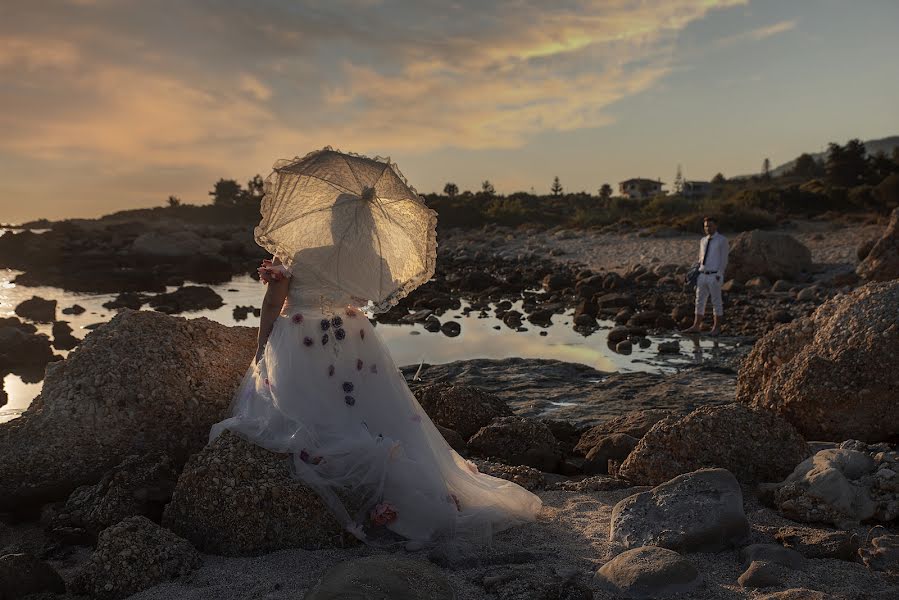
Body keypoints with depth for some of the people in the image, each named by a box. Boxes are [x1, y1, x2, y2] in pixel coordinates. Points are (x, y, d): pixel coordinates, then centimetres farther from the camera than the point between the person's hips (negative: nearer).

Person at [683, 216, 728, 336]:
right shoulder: (703, 241, 14)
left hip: (715, 276, -6)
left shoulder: (722, 240, -4)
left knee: (716, 302, 2)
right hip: (703, 275, 6)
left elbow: (724, 259, -8)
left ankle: (716, 328, 10)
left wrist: (719, 275, -16)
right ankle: (696, 327, 10)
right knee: (700, 301, 6)